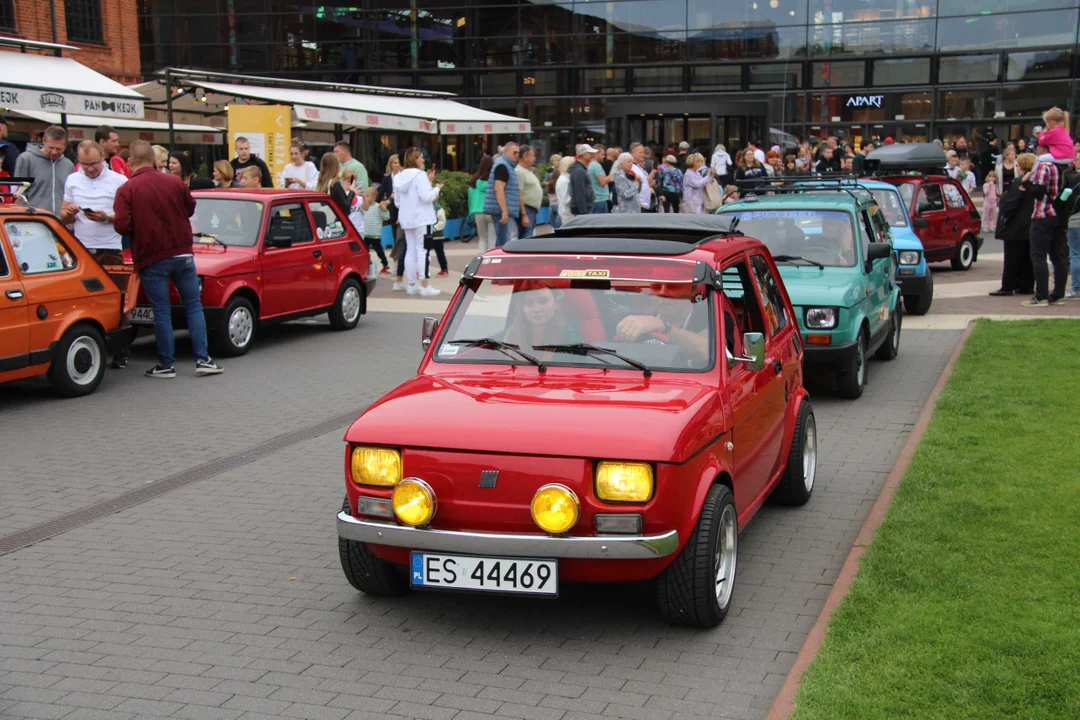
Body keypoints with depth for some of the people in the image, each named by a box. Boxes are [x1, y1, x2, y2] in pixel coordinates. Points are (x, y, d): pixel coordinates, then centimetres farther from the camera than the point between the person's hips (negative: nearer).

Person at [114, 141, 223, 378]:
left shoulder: (126, 190, -10)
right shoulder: (175, 182, 0)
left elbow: (122, 226, -15)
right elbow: (190, 209, 14)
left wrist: (142, 226, 6)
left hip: (151, 260, -2)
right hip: (181, 254, 2)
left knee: (162, 312, 5)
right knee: (194, 306, 10)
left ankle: (166, 365, 10)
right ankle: (203, 359, 7)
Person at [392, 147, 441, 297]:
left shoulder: (399, 176, 8)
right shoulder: (420, 175, -14)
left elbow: (397, 200, 15)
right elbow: (426, 196, -20)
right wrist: (436, 188, -2)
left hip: (406, 219, 7)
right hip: (421, 218, -7)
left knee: (410, 251, 11)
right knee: (422, 251, -4)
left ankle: (411, 285, 15)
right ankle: (424, 286, -5)